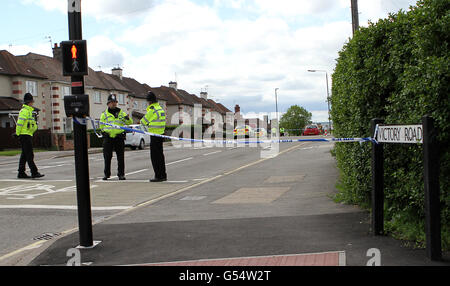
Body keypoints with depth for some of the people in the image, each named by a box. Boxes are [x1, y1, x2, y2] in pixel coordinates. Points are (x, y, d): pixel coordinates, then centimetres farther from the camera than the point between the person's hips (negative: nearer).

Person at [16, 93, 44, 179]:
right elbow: (19, 123, -17)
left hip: (28, 135, 10)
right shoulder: (24, 111, -11)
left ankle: (21, 173, 15)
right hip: (25, 135, -10)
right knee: (29, 155, -10)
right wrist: (18, 133, -16)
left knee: (24, 155, 11)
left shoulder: (29, 111, 20)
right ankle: (34, 172, -11)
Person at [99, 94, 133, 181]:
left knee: (120, 157, 1)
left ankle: (121, 174, 8)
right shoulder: (104, 114, 9)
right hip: (108, 138, 0)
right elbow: (101, 126, 14)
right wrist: (105, 132, 1)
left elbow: (130, 123, 9)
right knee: (107, 157, 3)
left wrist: (128, 119, -11)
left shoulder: (121, 113, 11)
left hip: (119, 137, 0)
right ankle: (107, 174, 13)